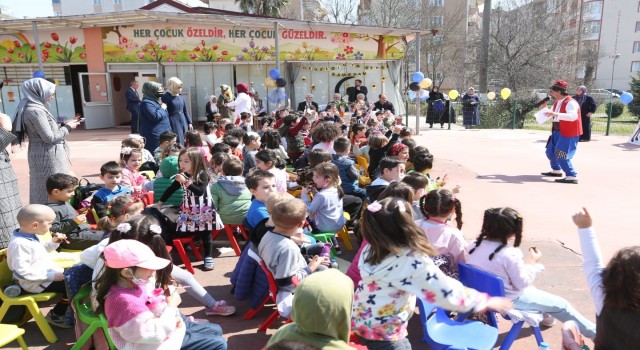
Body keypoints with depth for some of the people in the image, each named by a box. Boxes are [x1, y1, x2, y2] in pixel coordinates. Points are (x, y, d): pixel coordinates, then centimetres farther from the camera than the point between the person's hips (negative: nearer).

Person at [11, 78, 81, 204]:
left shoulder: (34, 108, 11)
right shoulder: (35, 110, -18)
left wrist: (64, 125, 9)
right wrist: (67, 128, -7)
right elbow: (49, 137, -20)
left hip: (42, 156, 10)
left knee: (41, 189, 14)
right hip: (47, 157, -10)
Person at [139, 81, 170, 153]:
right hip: (154, 136, -10)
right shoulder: (146, 103, -14)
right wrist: (162, 108, -11)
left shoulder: (154, 101, 18)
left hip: (162, 133, 10)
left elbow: (163, 115, 32)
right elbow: (155, 116, -25)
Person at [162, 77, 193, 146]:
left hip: (183, 122, 7)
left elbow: (185, 111, 17)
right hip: (173, 123, -7)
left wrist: (189, 122, 13)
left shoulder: (181, 97, 11)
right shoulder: (165, 97, -9)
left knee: (184, 142, 9)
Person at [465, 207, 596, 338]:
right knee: (560, 304, 13)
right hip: (510, 300, -7)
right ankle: (594, 333, 31)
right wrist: (532, 262, -4)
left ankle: (545, 316, 59)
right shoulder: (509, 254, -30)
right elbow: (522, 283, -17)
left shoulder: (473, 246, -11)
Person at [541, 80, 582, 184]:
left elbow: (573, 116, -37)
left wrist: (556, 114, -45)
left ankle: (572, 177, -8)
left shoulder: (570, 102, -20)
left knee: (561, 156, -14)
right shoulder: (557, 103, 9)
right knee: (550, 152, 21)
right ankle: (556, 170, 41)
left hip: (568, 133, -10)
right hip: (557, 132, 10)